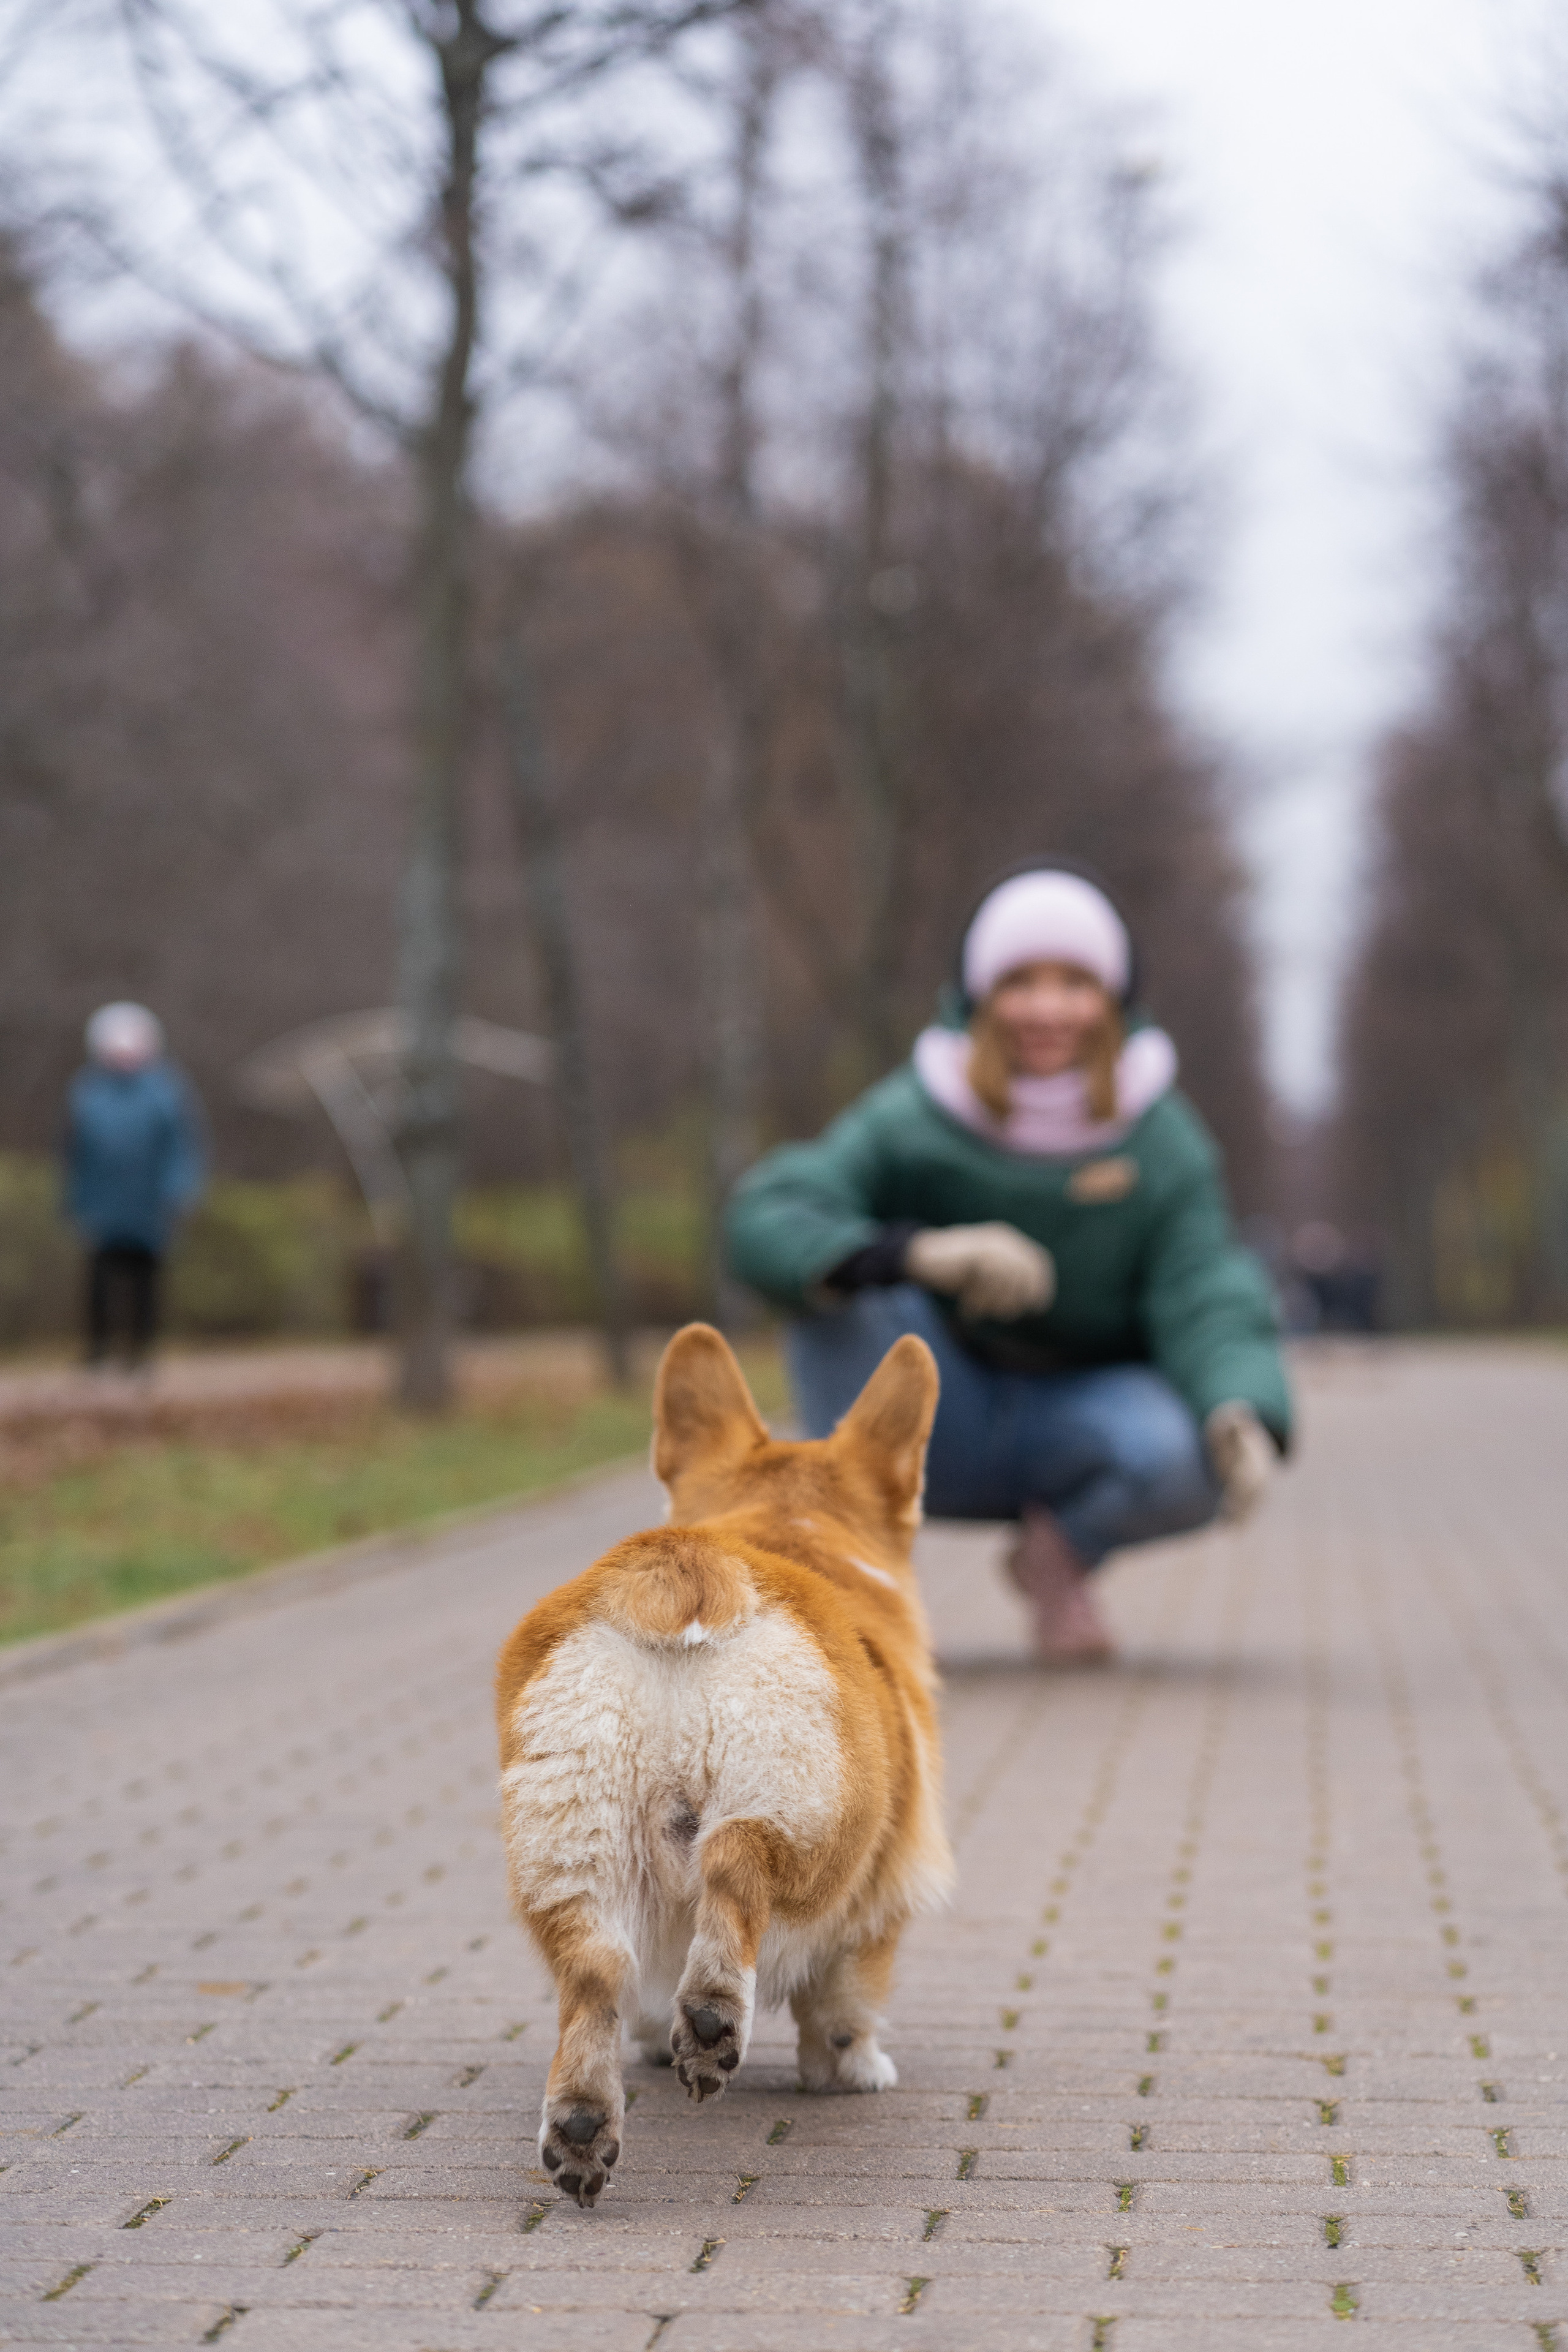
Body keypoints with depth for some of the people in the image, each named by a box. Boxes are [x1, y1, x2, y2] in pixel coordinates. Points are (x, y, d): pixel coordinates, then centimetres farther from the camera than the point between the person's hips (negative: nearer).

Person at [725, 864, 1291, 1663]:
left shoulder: (1163, 1142, -10)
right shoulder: (915, 1117, -16)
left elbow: (1202, 1300, -18)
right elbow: (763, 1220, -29)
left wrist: (1242, 1415, -41)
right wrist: (919, 1253, -47)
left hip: (1084, 1412, 1)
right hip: (939, 1427, -1)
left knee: (1188, 1455, -32)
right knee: (840, 1279, -28)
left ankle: (1060, 1553, 4)